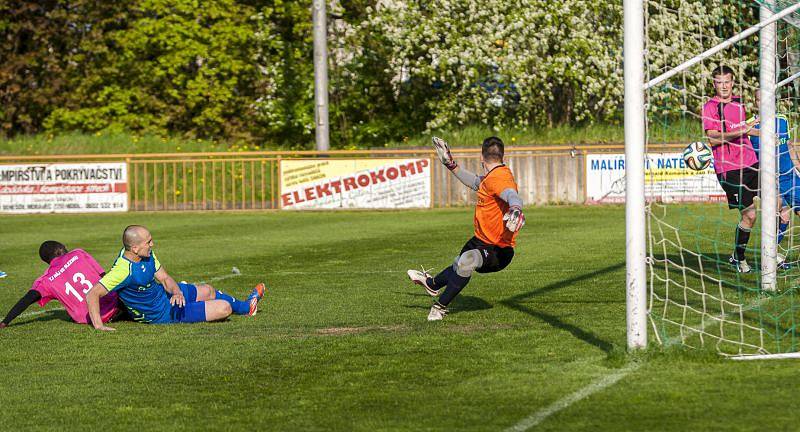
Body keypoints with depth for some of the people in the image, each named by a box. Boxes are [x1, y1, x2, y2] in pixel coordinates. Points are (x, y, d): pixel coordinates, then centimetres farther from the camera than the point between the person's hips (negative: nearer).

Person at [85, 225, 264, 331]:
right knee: (224, 308, -3)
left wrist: (176, 292, -23)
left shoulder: (147, 254, -11)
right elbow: (92, 294, -38)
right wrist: (98, 325, -43)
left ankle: (243, 305, 58)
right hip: (162, 314, -8)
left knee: (208, 291, 27)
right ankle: (246, 308, 34)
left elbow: (164, 278, -2)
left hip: (163, 293, 8)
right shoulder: (124, 270, -37)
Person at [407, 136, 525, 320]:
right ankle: (432, 284, 62)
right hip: (480, 241, 10)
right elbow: (475, 183, 30)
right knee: (459, 265, 33)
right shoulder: (490, 176, 8)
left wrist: (515, 210, -65)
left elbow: (513, 196, -43)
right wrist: (450, 164, 30)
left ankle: (440, 306, -19)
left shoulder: (498, 177, -24)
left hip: (498, 250, -10)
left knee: (467, 260, -35)